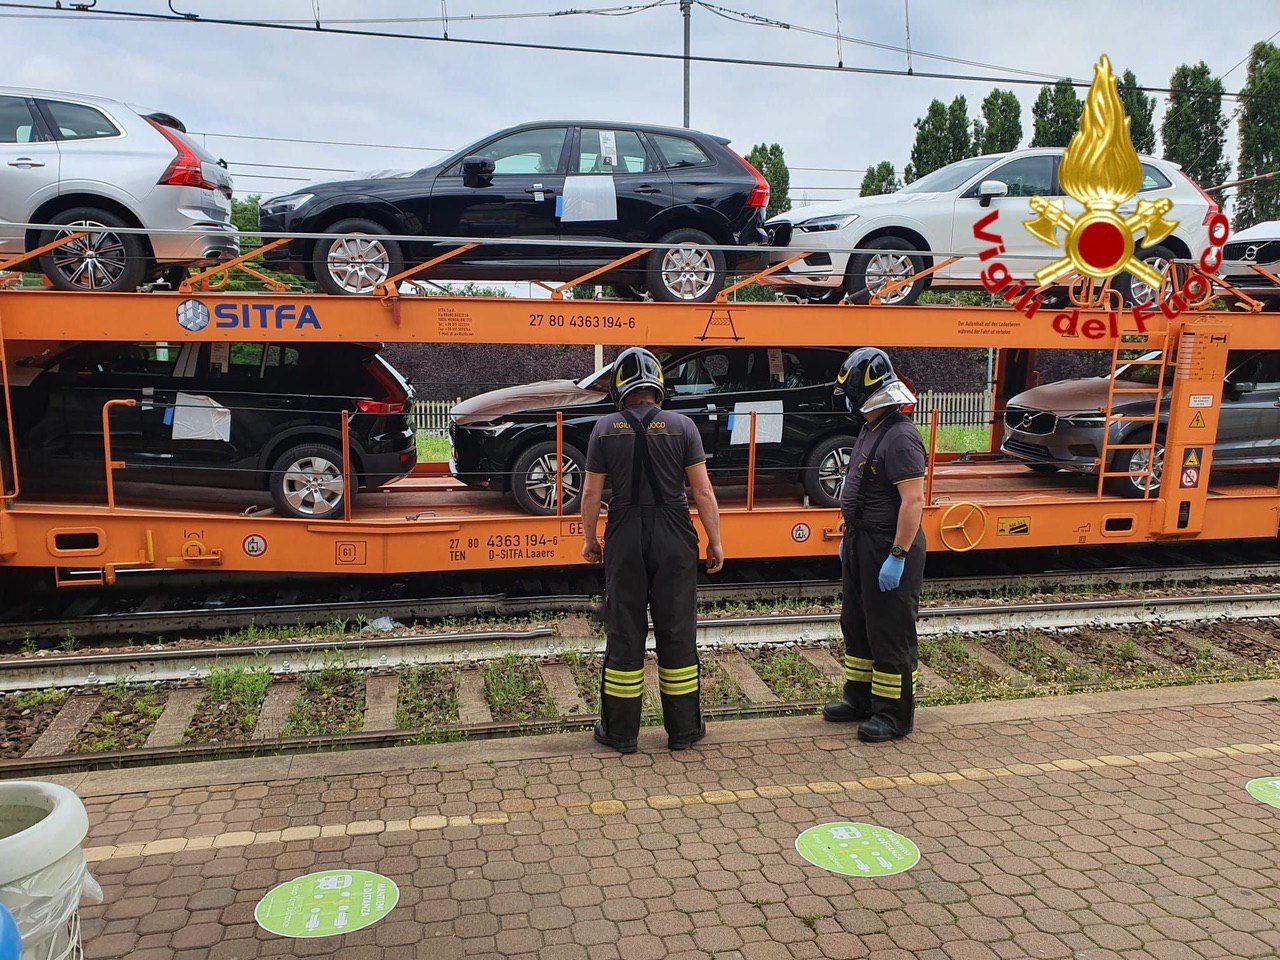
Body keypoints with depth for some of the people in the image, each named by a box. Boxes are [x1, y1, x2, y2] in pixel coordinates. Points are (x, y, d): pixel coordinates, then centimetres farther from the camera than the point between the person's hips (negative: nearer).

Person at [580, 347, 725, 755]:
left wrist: (589, 538, 15)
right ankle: (683, 729, 19)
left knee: (624, 633, 9)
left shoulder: (605, 429, -1)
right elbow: (703, 491, -5)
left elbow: (592, 492, 2)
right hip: (673, 537, 0)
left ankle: (620, 732, 17)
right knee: (677, 630, 9)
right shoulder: (682, 426, -4)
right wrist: (714, 541, 4)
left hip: (625, 537, 1)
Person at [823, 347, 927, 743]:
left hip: (889, 548, -10)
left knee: (889, 635, 0)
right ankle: (860, 700, 33)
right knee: (857, 625, 19)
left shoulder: (901, 438, -20)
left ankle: (894, 716, 13)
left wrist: (897, 556, -26)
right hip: (863, 546, 11)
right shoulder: (870, 431, 12)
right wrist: (849, 538, 21)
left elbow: (913, 502, -25)